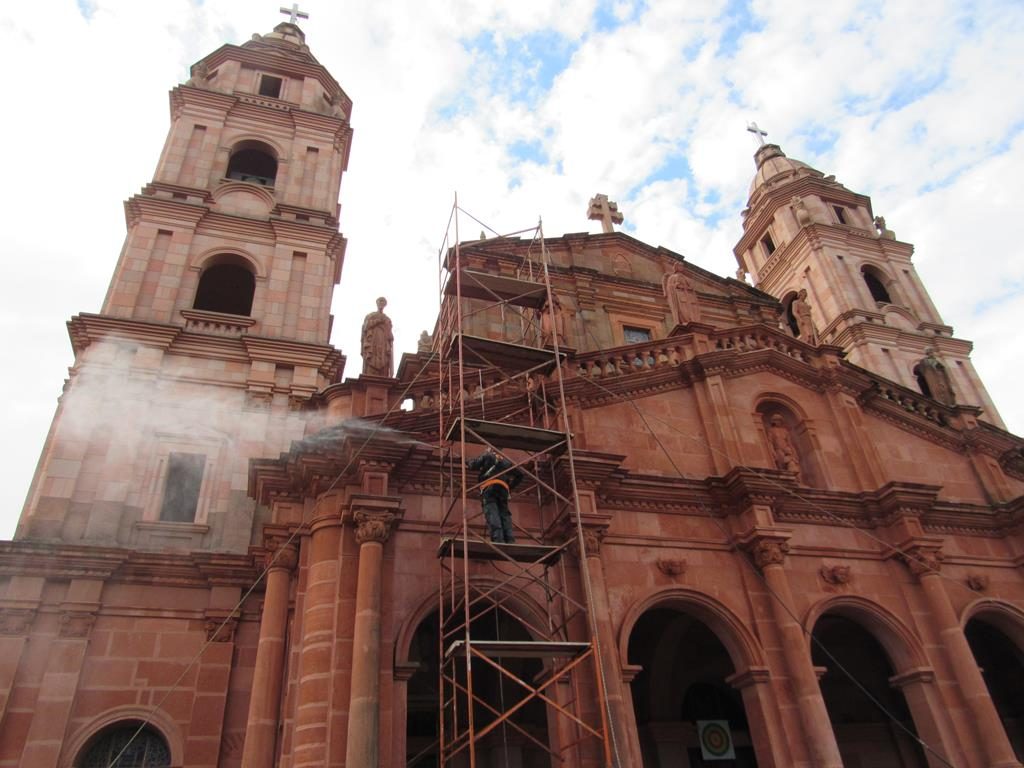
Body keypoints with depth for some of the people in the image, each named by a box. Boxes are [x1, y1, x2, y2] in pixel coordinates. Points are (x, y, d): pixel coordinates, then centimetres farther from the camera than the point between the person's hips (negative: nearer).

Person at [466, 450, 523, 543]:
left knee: (492, 514, -17)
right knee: (504, 514, 1)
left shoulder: (487, 455, 18)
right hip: (503, 489, 5)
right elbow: (519, 475, 31)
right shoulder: (505, 460, 31)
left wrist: (467, 463, 25)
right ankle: (510, 542, -15)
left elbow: (473, 465, 3)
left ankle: (498, 540, -33)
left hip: (489, 488, -4)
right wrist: (511, 487, 34)